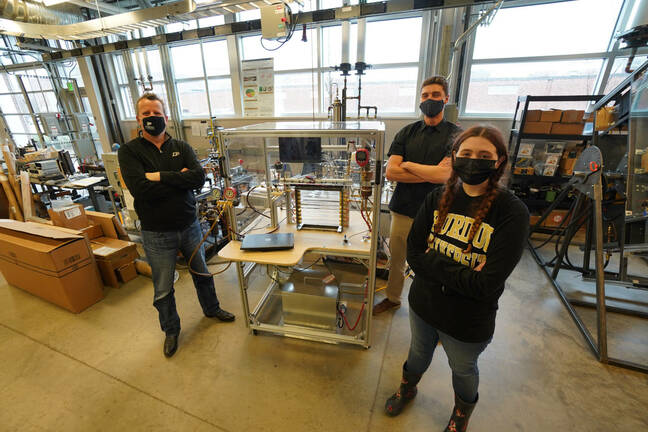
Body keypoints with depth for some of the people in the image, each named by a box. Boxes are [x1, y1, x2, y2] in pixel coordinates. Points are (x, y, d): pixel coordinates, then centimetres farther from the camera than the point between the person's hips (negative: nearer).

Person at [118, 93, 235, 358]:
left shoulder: (181, 147, 0)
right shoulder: (129, 151, -7)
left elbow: (199, 177, -18)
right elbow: (141, 190, -23)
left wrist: (161, 176, -22)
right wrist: (179, 178, -16)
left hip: (189, 226, 2)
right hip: (157, 234, -2)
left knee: (202, 273, 21)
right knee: (163, 290, 13)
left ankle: (211, 309, 47)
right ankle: (171, 330, 38)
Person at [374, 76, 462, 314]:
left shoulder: (455, 135, -3)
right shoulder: (407, 133, 5)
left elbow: (445, 175, -18)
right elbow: (391, 172, -6)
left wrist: (407, 164, -9)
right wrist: (431, 173, -12)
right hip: (403, 209, 3)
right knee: (396, 259, 16)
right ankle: (392, 298, 39)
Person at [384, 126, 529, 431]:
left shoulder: (512, 213, -22)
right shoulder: (438, 199, -10)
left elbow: (486, 285, -26)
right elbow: (413, 253, -13)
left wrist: (435, 265, -25)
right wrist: (461, 274, -23)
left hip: (468, 321, -2)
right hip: (423, 303, 3)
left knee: (463, 370, 26)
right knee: (419, 352, 29)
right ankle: (408, 388, 62)